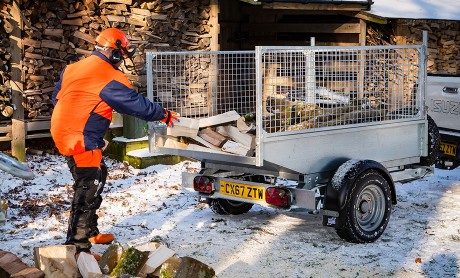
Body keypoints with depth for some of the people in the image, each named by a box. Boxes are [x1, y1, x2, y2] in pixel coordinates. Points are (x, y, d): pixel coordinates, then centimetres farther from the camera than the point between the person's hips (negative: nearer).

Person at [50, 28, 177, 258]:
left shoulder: (73, 68, 11)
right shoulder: (110, 77, -14)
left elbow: (56, 97, 18)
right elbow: (138, 104, -9)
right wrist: (164, 115, 5)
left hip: (63, 132, 9)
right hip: (82, 140, -9)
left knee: (96, 177, 20)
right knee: (88, 188, -6)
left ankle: (89, 231, 30)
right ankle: (77, 245, -5)